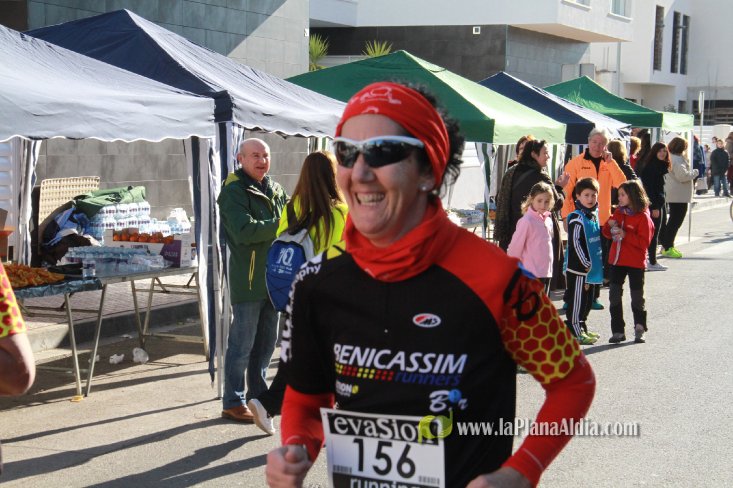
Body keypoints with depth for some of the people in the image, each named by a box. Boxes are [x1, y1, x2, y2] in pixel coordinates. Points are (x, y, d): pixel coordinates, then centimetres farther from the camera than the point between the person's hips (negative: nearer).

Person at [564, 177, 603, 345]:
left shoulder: (594, 214, 11)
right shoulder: (576, 218, -15)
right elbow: (575, 243, -19)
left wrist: (598, 261, 15)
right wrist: (585, 264, -18)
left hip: (592, 267, 8)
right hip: (578, 266, -8)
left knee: (588, 299, 16)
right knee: (577, 298, -3)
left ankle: (582, 326, 28)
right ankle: (575, 331, 3)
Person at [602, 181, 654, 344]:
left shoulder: (643, 217, -11)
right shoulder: (619, 212, 8)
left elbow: (644, 242, -17)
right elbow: (608, 233, 16)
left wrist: (625, 234, -24)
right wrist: (610, 225, -5)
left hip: (635, 263, -6)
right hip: (617, 260, 6)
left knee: (637, 297, 5)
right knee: (614, 295, 3)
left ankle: (639, 328, 21)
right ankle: (618, 331, 9)